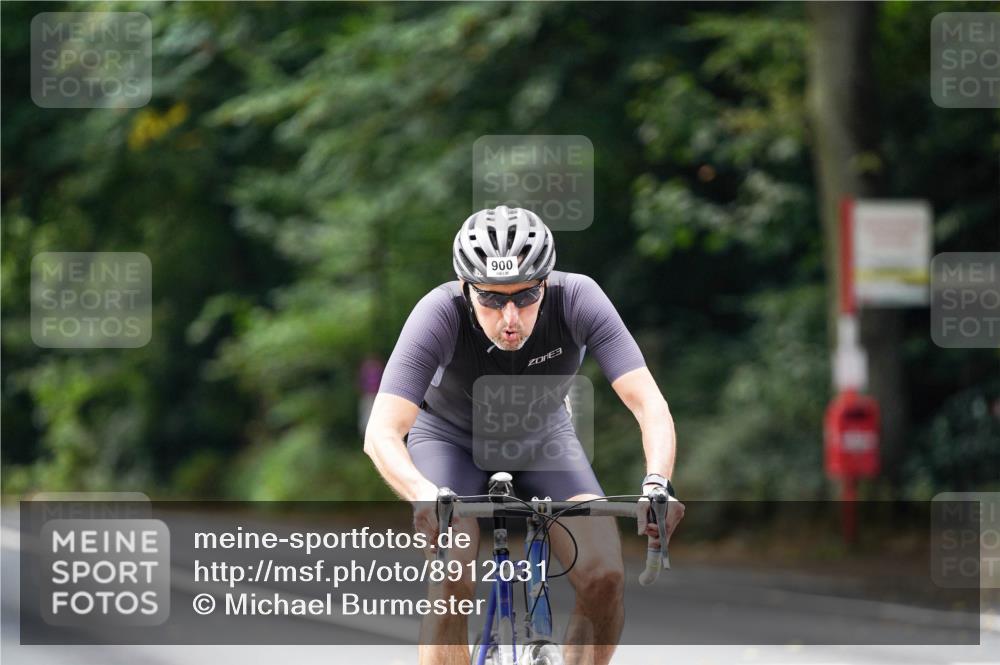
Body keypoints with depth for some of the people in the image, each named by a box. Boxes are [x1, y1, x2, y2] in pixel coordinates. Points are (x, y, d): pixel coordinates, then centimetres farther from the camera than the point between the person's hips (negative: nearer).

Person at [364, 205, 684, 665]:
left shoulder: (577, 299, -31)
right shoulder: (440, 314, -35)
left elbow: (647, 403, -36)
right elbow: (381, 433, -42)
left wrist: (656, 483, -55)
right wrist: (425, 496, -62)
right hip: (451, 439, -2)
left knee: (605, 577, -19)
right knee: (453, 582, -27)